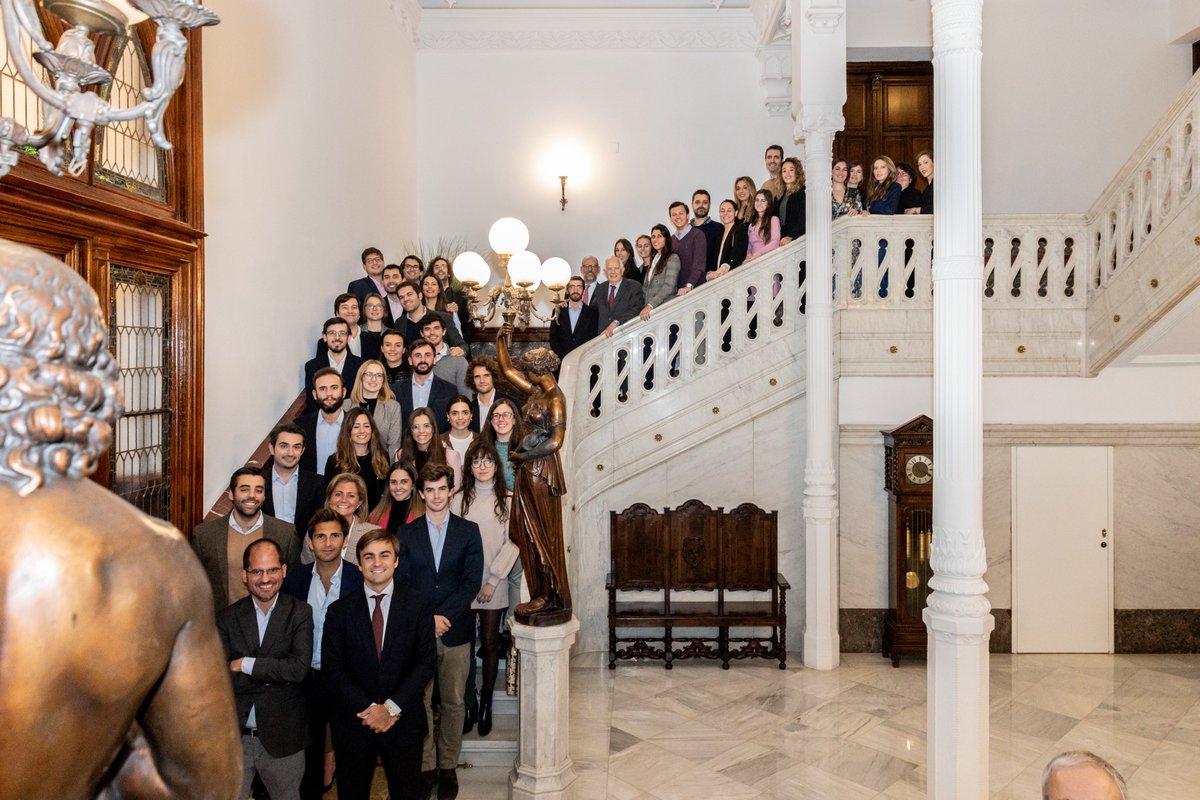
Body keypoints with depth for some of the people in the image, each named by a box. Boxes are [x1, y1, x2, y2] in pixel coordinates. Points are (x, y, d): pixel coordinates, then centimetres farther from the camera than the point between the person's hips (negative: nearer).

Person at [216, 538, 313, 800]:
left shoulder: (300, 613, -7)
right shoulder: (227, 618, -3)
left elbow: (300, 668, -19)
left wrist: (244, 665, -16)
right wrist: (276, 674, -17)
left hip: (282, 738, -1)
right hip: (234, 736, 1)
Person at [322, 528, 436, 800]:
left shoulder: (419, 606, -4)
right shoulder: (339, 611, -2)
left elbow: (426, 661, -7)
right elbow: (332, 671, -6)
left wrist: (391, 707, -15)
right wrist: (369, 709, -15)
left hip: (403, 720, -1)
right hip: (353, 723, 1)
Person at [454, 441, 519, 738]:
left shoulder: (507, 500, 0)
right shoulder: (460, 499, 2)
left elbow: (512, 542, -3)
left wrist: (493, 580, -9)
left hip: (494, 586, 0)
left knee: (490, 644, 6)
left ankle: (486, 703, 21)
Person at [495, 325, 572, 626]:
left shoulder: (555, 400, -15)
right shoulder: (535, 391, 8)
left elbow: (555, 442, -20)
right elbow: (507, 369, 18)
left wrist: (521, 455, -13)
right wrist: (500, 340, 9)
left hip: (542, 471, -8)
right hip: (528, 470, 8)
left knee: (543, 534, 1)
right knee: (527, 533, 11)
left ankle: (552, 599, 13)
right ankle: (541, 595, 21)